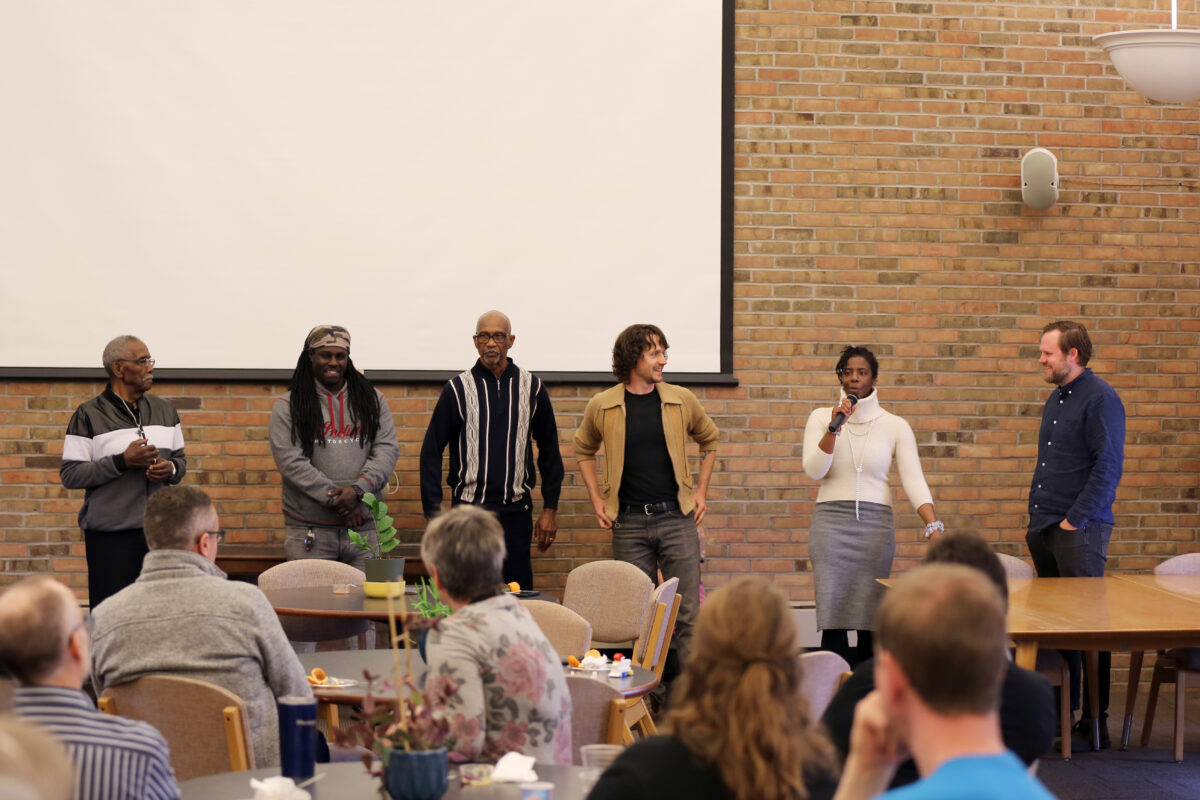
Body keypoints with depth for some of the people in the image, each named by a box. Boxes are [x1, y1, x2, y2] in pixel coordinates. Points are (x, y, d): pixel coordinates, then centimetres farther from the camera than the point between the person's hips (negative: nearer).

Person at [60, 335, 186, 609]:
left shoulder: (165, 410, 14)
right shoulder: (89, 415, -1)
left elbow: (181, 459, 21)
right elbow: (70, 475, -6)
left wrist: (171, 469, -3)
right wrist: (122, 461, -15)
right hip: (111, 536, -4)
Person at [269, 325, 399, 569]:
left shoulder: (372, 400, 12)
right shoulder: (288, 407, 4)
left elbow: (388, 449, 3)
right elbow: (290, 462, -6)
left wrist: (358, 489, -13)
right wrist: (336, 499, -14)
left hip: (364, 527, 2)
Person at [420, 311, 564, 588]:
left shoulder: (532, 388, 5)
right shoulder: (458, 389, 0)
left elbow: (550, 451, 12)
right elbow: (431, 453, 2)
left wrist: (550, 508, 7)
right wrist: (433, 512, -5)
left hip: (516, 512, 1)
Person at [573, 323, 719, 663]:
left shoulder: (681, 400, 1)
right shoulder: (602, 406, 0)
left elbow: (709, 440, 18)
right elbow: (584, 450, 18)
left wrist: (701, 492, 10)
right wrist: (596, 499, 8)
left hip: (676, 517, 0)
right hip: (629, 523, 0)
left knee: (687, 610, -1)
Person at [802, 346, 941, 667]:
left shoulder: (894, 426, 4)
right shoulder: (822, 418, 5)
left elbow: (914, 479, -2)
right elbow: (814, 471, -5)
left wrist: (934, 527, -14)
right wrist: (834, 427, -15)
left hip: (876, 523, 0)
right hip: (831, 520, 0)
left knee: (871, 619, 2)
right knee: (833, 619, -8)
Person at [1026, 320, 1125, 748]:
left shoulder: (1100, 398, -10)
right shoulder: (1056, 399, 18)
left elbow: (1108, 467, -15)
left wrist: (1075, 520, -17)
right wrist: (1037, 519, 17)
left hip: (1079, 530, -9)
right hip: (1045, 529, 9)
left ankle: (1095, 721, -1)